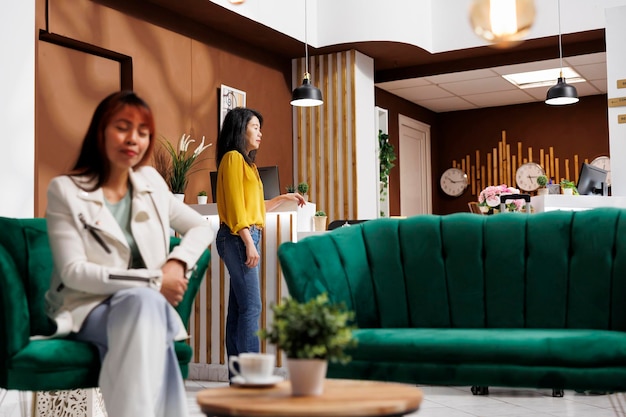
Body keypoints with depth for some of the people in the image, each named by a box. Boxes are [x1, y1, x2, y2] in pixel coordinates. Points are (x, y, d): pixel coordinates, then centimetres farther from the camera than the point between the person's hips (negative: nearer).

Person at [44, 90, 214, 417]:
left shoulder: (151, 182, 11)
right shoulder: (65, 190, -4)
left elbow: (201, 228, 17)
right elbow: (73, 271, -12)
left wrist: (177, 263, -5)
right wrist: (151, 280, -18)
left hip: (146, 304, 3)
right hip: (88, 308, -3)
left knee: (146, 303, -36)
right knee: (144, 299, -36)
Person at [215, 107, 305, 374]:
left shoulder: (245, 161, 22)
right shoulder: (233, 158, -5)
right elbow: (235, 205, -13)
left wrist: (284, 198, 25)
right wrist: (249, 243, -18)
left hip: (246, 237, 9)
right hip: (238, 238, -9)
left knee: (238, 308, 7)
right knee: (251, 307, -12)